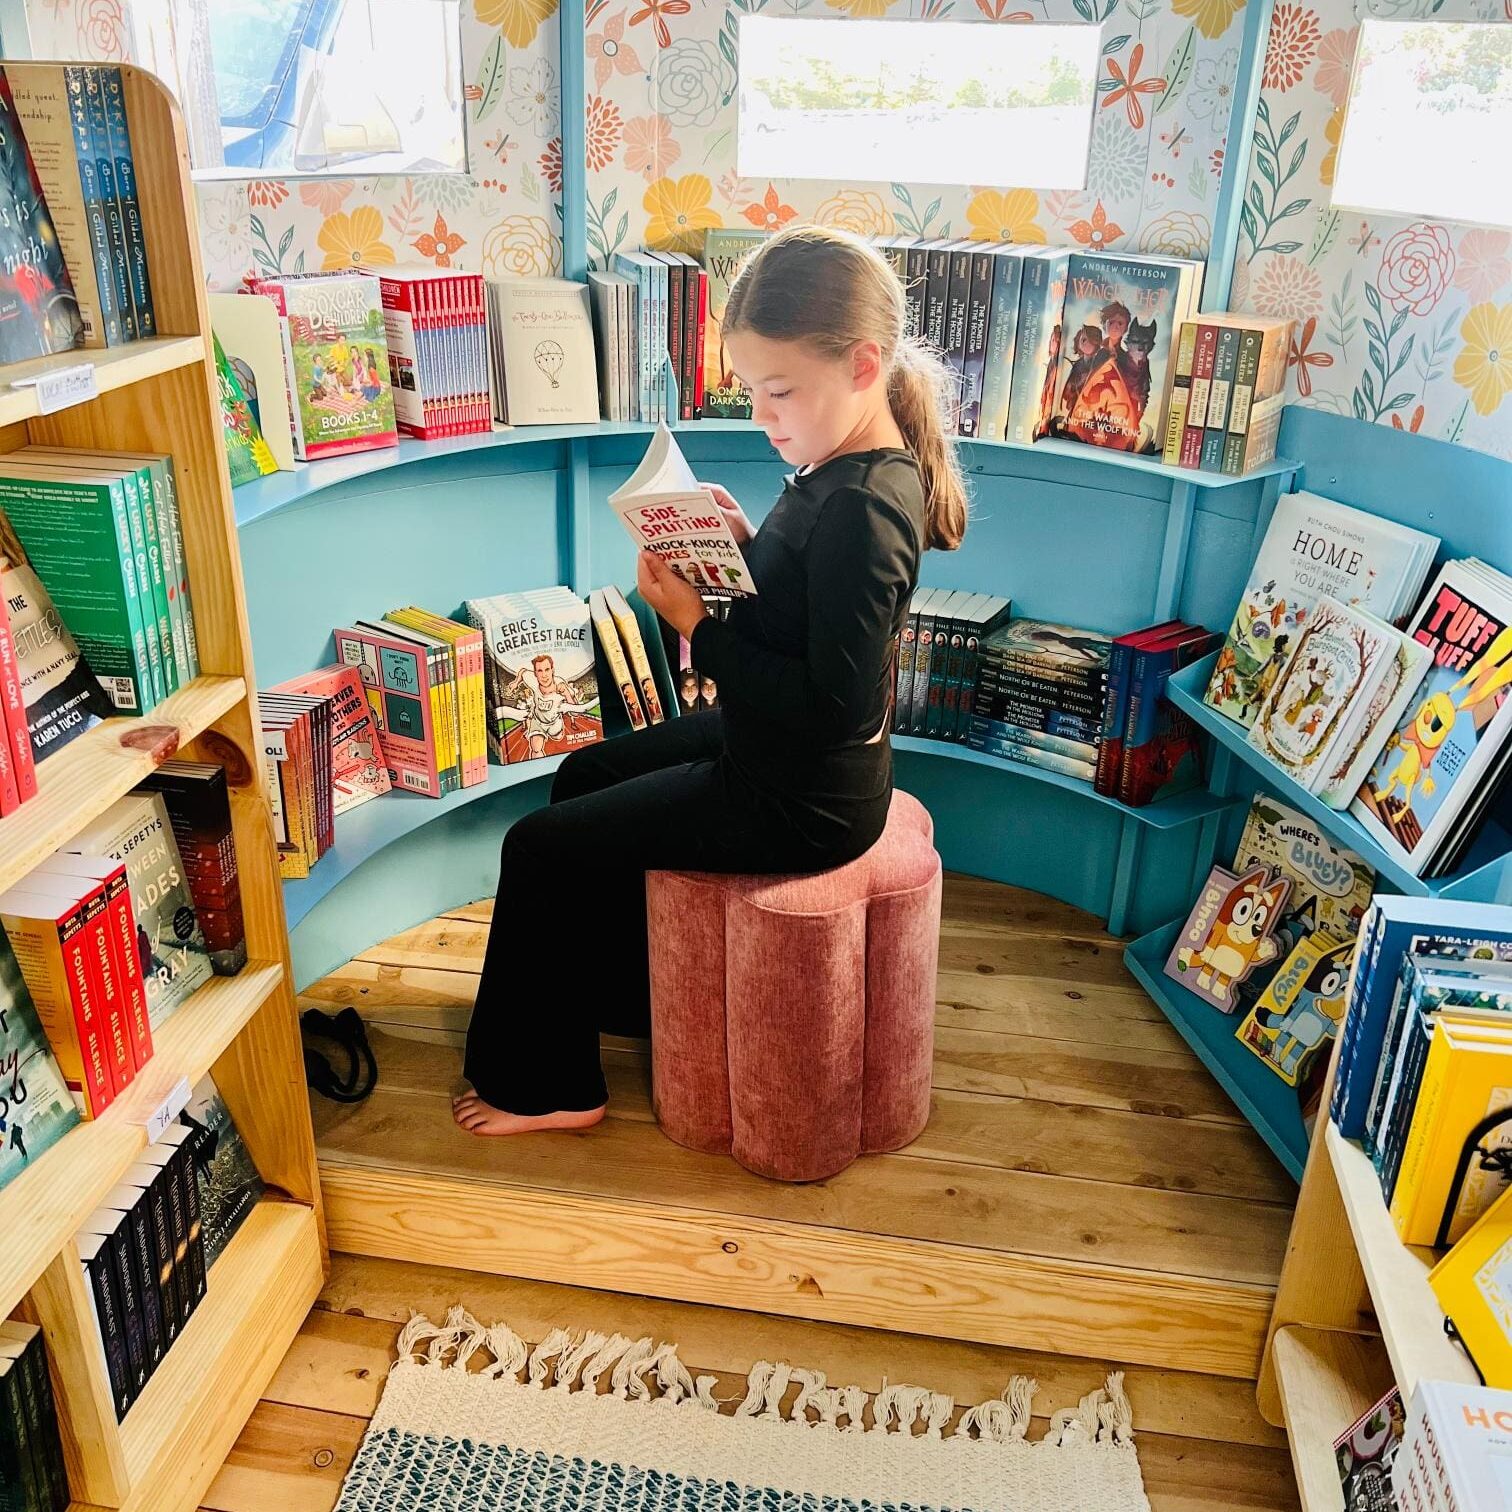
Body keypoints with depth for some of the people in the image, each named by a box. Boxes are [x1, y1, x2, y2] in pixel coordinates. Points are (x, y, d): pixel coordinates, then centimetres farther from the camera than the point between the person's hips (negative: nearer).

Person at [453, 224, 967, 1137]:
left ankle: (546, 1086, 19)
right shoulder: (853, 465, 0)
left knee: (539, 849, -1)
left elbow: (833, 703, -30)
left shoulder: (860, 510, -30)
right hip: (767, 744, 10)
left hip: (801, 799, -10)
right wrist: (744, 545, -6)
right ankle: (622, 996, 40)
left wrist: (698, 626, -24)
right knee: (586, 776, 25)